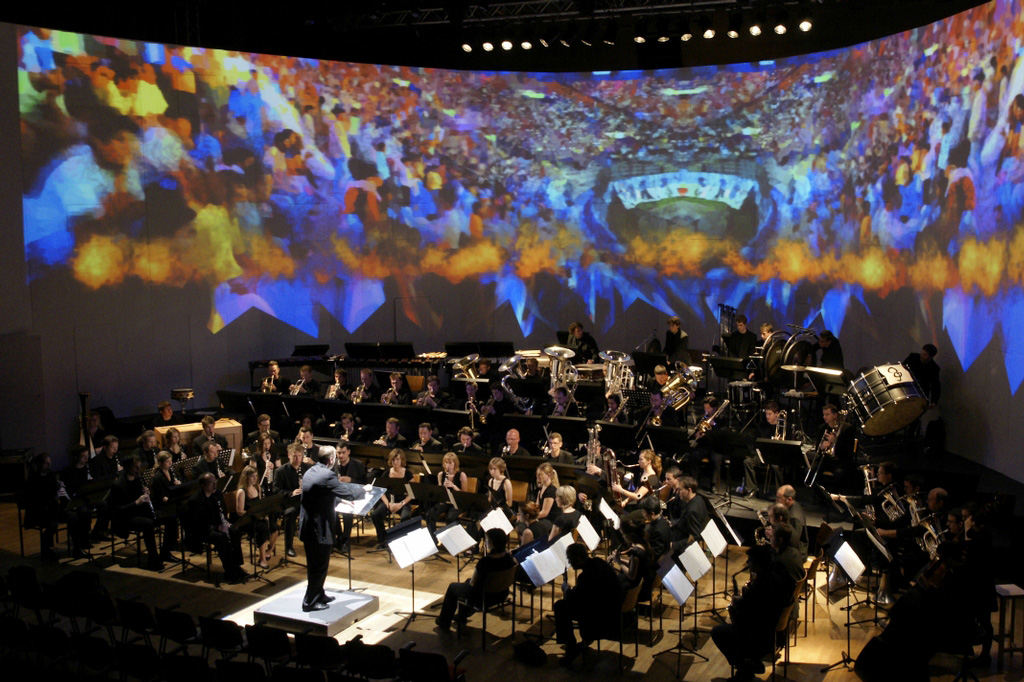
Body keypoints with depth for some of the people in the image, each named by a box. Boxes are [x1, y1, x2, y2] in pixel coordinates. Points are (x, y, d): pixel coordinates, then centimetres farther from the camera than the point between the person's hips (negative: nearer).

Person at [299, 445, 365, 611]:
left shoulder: (310, 472, 8)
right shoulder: (327, 475, -21)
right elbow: (349, 493, -16)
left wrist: (340, 502, 27)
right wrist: (363, 489, 2)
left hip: (307, 526, 9)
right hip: (320, 528, -9)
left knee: (314, 565, 20)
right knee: (320, 566, 3)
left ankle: (318, 595, 33)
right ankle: (310, 602, 11)